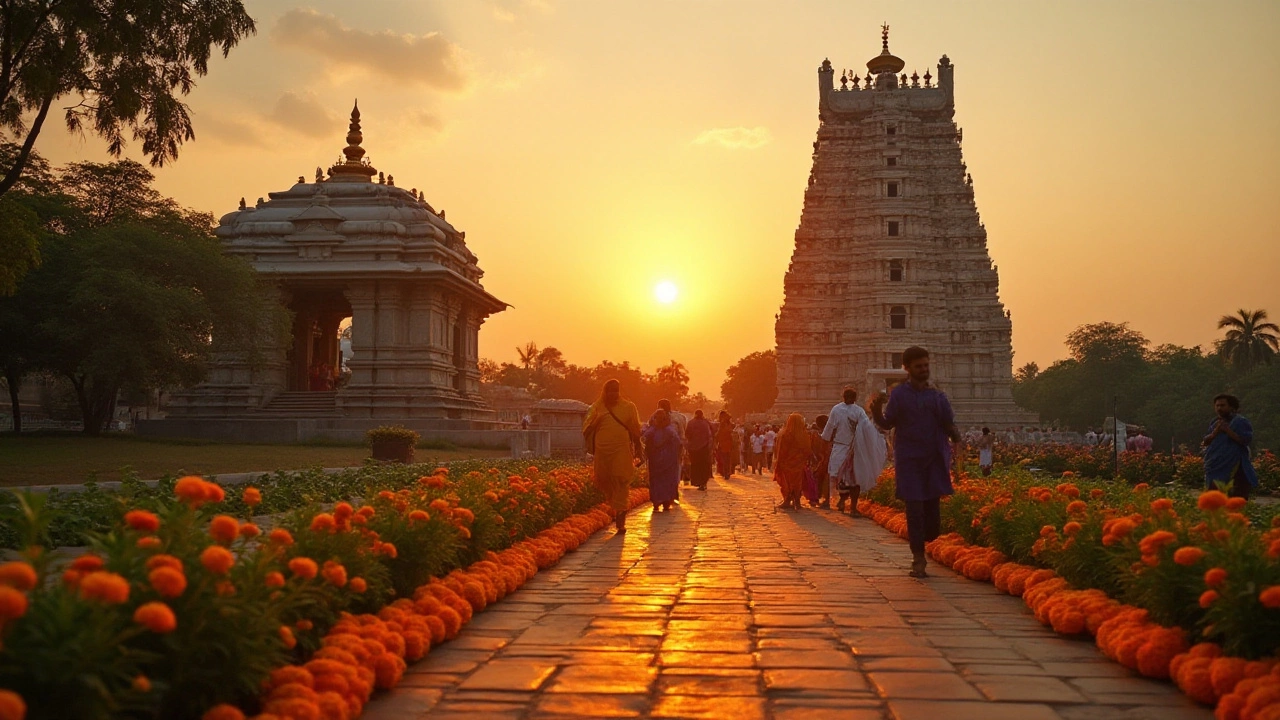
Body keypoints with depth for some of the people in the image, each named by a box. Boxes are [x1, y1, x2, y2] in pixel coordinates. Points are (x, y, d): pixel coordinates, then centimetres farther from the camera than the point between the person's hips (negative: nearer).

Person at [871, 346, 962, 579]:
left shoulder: (938, 396, 9)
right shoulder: (899, 394, 3)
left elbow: (949, 425, 6)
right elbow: (888, 423, -2)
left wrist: (957, 441, -14)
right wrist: (877, 412, -23)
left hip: (935, 459, 2)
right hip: (909, 460, -2)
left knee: (933, 507, 2)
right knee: (915, 509, -4)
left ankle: (921, 545, 27)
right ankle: (918, 559, 3)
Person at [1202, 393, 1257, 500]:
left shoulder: (1240, 422, -4)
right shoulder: (1214, 423, 13)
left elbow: (1247, 440, -15)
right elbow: (1205, 442, 7)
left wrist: (1227, 430, -19)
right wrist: (1215, 432, -11)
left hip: (1235, 469, -6)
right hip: (1216, 468, 6)